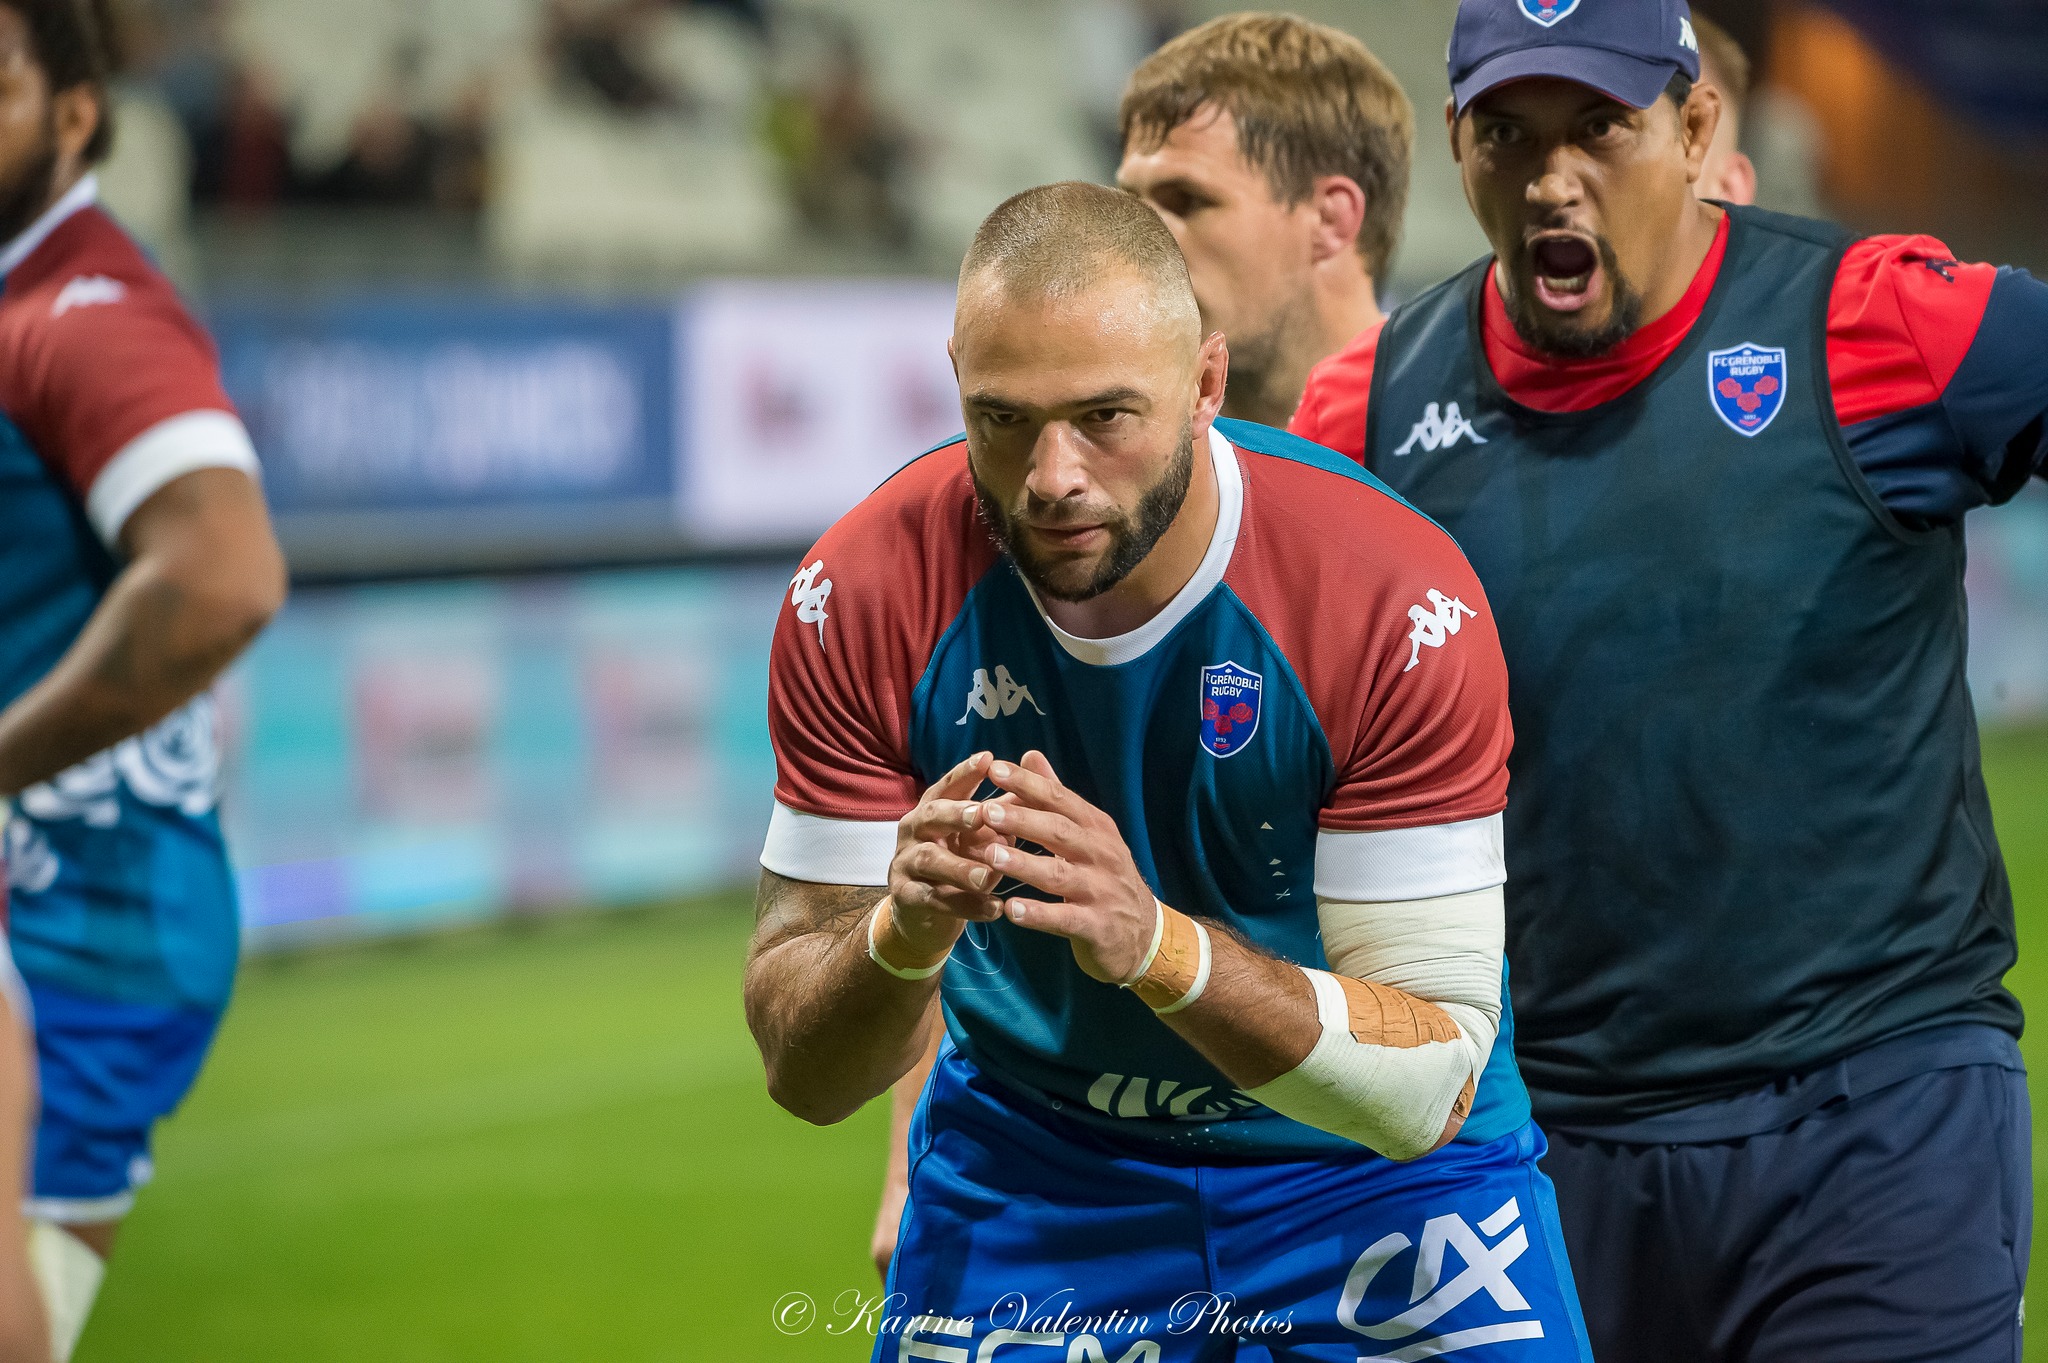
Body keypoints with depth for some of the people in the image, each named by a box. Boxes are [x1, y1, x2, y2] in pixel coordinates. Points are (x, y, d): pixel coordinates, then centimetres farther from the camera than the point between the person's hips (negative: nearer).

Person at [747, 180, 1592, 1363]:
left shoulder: (1401, 602, -26)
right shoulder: (864, 596, -19)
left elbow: (1429, 1090, -27)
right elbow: (803, 1074, -16)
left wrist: (1156, 945, -42)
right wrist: (902, 935, -38)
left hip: (1373, 1177, -1)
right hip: (1026, 1166, 1)